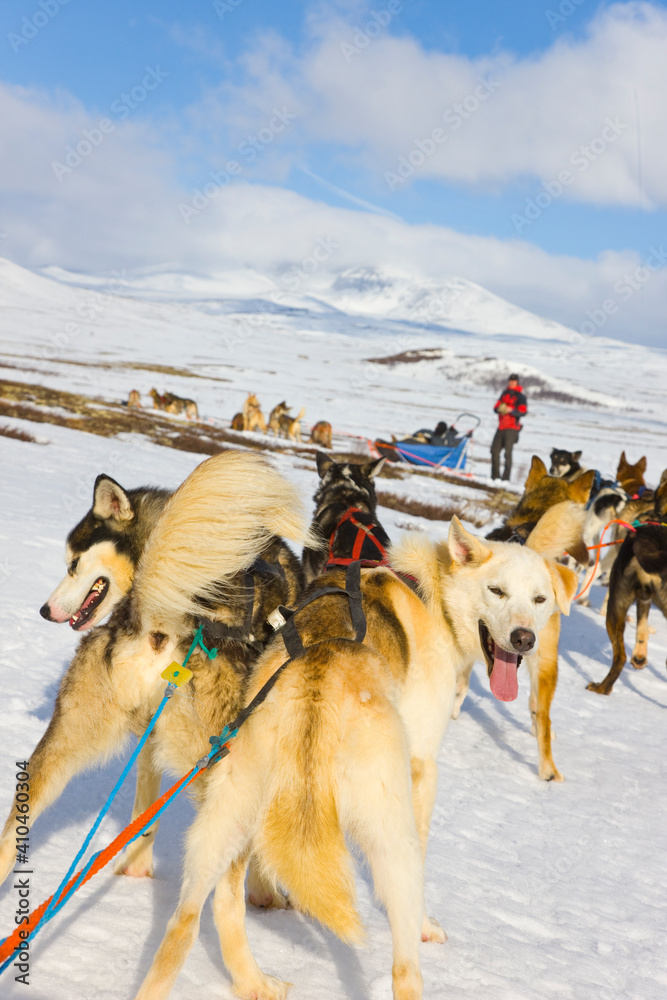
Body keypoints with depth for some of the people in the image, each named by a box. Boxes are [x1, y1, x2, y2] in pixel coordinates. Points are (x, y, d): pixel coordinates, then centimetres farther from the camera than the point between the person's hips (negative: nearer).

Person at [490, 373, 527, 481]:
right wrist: (499, 409, -8)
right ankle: (495, 476, 13)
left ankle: (506, 477, -7)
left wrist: (511, 410, -27)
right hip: (501, 427, 6)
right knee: (495, 449, 5)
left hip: (512, 428, -6)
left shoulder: (520, 396, -3)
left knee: (508, 452, -9)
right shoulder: (504, 393, 17)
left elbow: (523, 412, -12)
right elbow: (496, 406, 15)